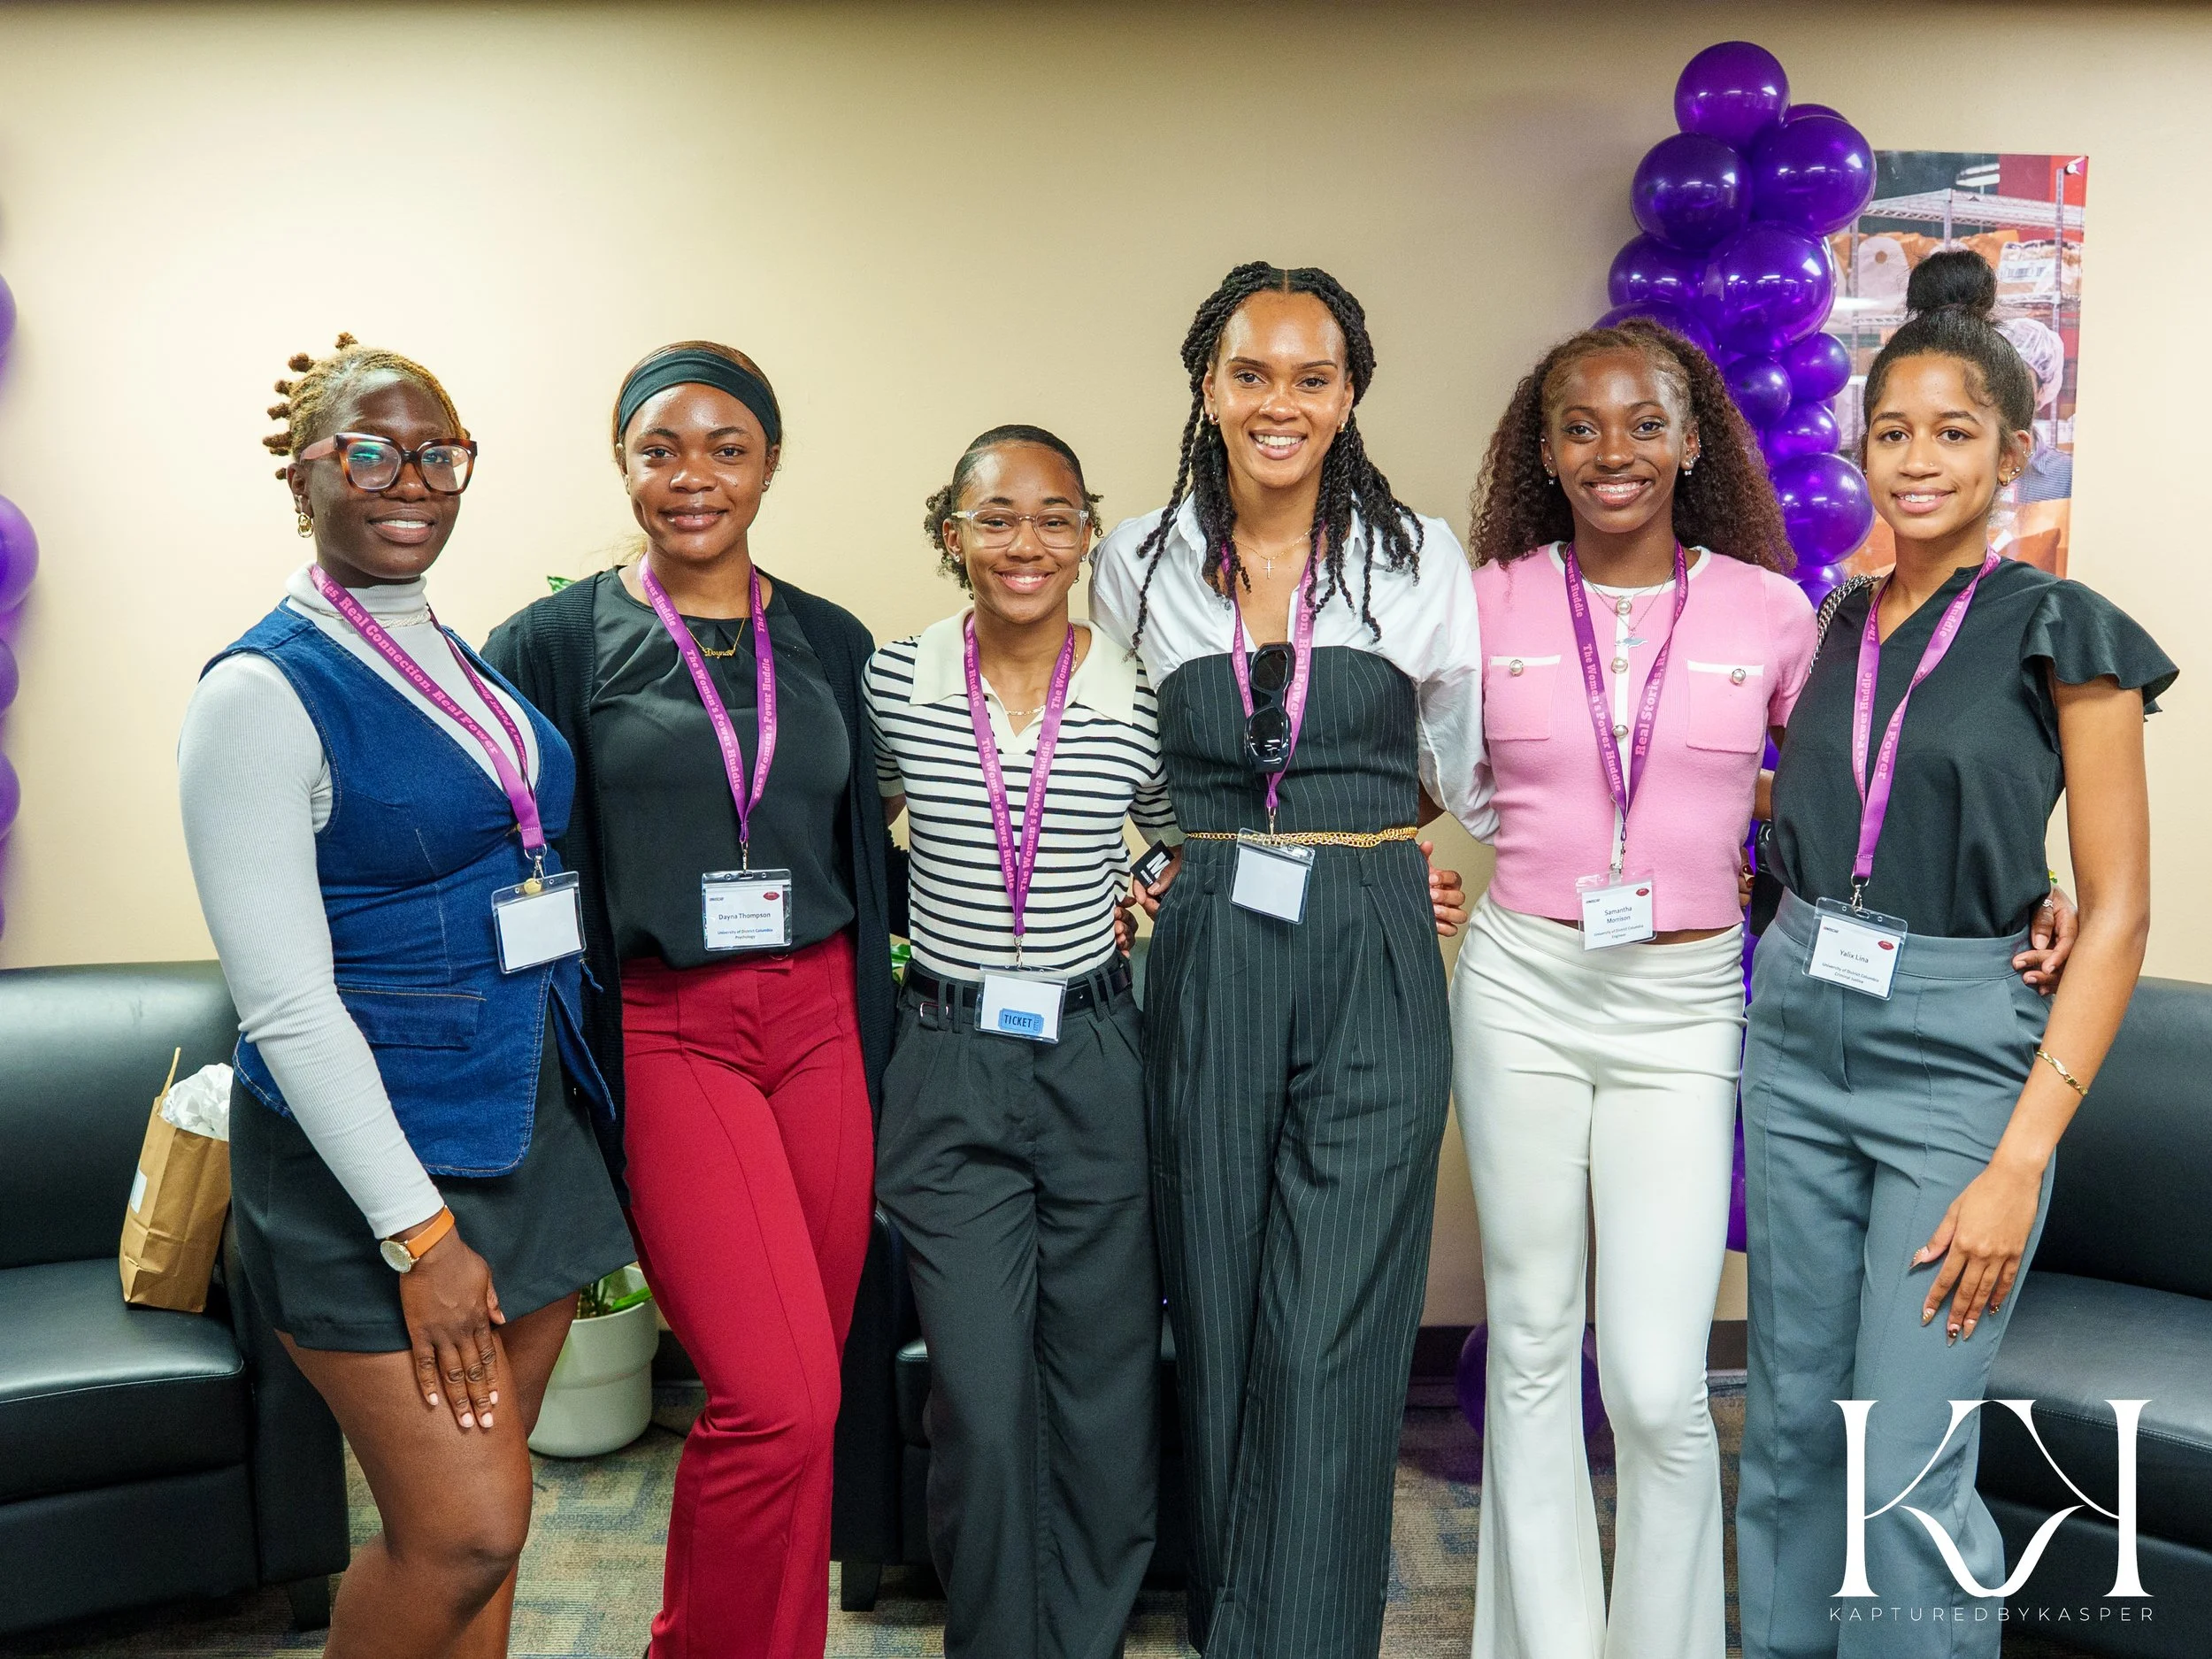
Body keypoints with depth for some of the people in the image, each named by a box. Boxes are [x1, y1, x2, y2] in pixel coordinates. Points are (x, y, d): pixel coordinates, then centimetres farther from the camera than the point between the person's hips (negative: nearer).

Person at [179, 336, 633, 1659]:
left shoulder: (472, 664, 10)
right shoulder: (264, 691, -12)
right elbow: (283, 1003, -16)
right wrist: (418, 1232, -18)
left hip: (533, 1123, 7)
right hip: (370, 1157, -7)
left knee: (479, 1517, 14)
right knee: (466, 1528, -5)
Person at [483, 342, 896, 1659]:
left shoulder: (831, 643, 9)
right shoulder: (560, 642, -1)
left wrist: (874, 1050, 12)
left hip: (821, 1027, 4)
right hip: (665, 1038, -4)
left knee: (801, 1394, 9)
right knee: (779, 1401, -10)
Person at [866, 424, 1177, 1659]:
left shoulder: (1141, 704, -2)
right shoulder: (894, 687, -2)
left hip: (1098, 1064, 1)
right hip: (951, 1071, 0)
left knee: (1105, 1398, 11)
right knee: (982, 1411, 2)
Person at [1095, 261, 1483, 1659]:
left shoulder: (1419, 557, 2)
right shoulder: (1139, 563, 6)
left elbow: (1472, 767, 12)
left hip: (1375, 965, -1)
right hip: (1205, 960, 2)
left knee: (1333, 1336, -4)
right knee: (1216, 1314, 9)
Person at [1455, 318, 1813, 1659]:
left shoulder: (1770, 611, 2)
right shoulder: (1493, 601, 2)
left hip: (1683, 1007, 0)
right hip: (1523, 987, 1)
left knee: (1659, 1385, -3)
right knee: (1532, 1338, 12)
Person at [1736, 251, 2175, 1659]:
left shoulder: (2065, 633, -5)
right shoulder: (1836, 626, 10)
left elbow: (2119, 910, -9)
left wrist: (2021, 1160, -15)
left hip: (1958, 1056, -5)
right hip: (1798, 1040, 5)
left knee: (1908, 1470, -5)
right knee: (1791, 1423, 12)